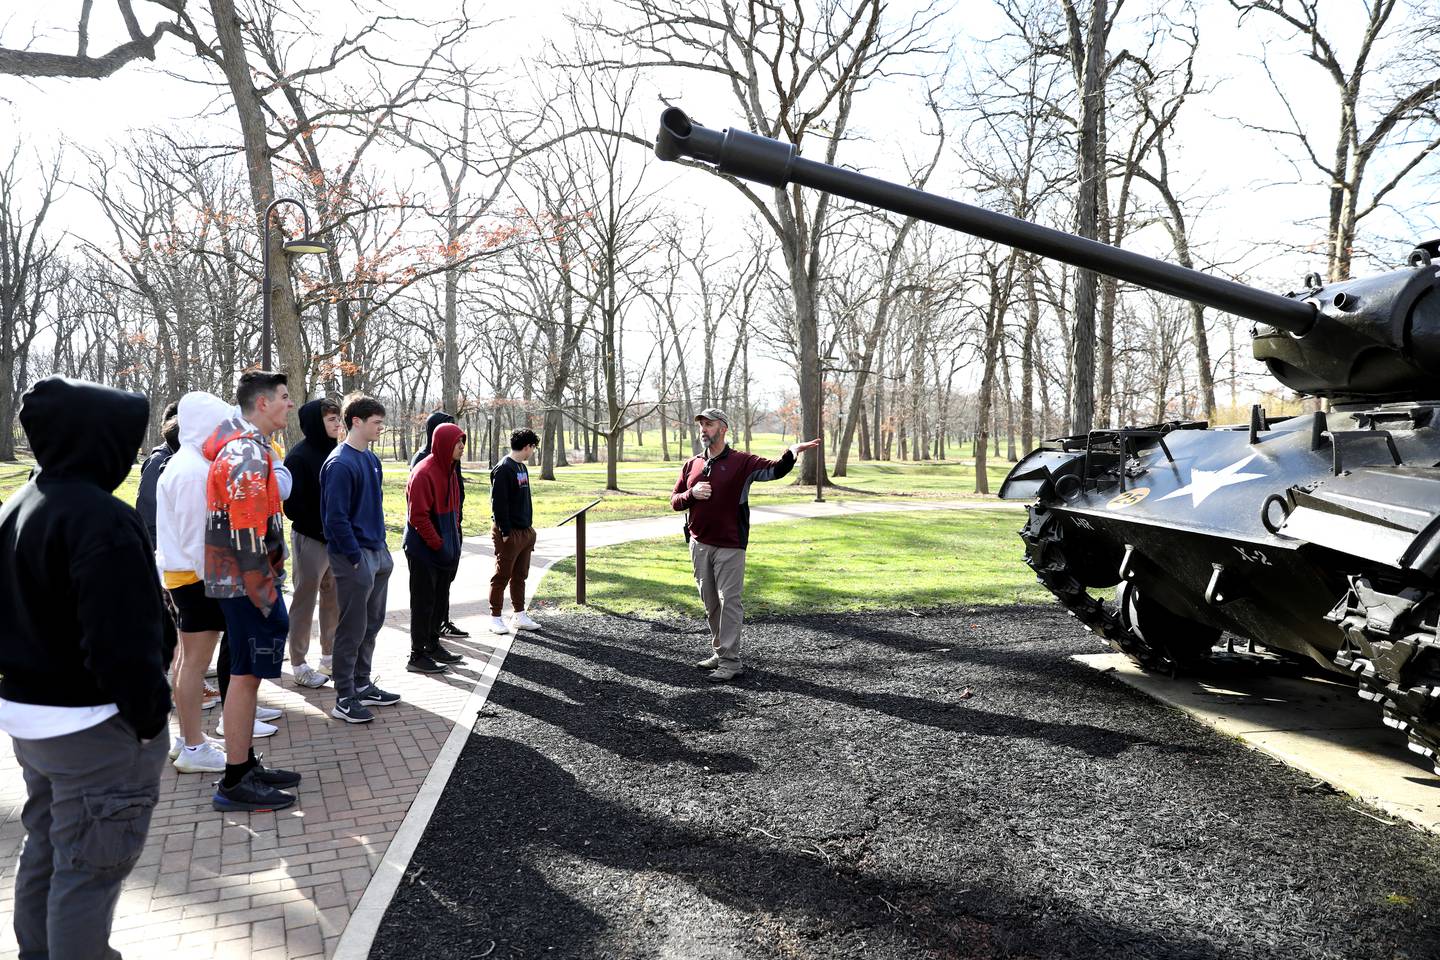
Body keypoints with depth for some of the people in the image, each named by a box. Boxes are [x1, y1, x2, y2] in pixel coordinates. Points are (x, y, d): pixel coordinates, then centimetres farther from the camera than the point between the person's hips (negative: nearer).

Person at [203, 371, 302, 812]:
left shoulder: (243, 445, 16)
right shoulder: (248, 453, -18)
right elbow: (248, 531, -24)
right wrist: (264, 593, -20)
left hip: (238, 581, 10)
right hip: (247, 582, -10)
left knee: (247, 673, 16)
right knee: (246, 675, -4)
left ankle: (245, 763, 27)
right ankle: (235, 783, 4)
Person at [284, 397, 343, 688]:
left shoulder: (334, 451, 9)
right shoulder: (300, 456, -12)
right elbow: (292, 505, -15)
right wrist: (320, 530, -14)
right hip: (309, 539, -6)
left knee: (334, 600, 13)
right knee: (304, 602, 3)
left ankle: (330, 656, 26)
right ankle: (299, 665, 12)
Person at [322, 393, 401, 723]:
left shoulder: (372, 459, 11)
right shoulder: (340, 464, -16)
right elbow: (336, 517, -19)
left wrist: (381, 544, 14)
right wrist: (356, 557, -18)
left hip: (378, 552, 9)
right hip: (355, 557, -9)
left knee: (372, 623, 16)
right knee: (352, 629, 0)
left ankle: (362, 685, 29)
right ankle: (345, 699, 10)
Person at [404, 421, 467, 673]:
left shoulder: (449, 470, 10)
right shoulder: (424, 473, -19)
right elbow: (418, 517, -21)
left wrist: (453, 543, 12)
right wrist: (439, 545, -17)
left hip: (444, 547, 9)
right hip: (424, 550, -9)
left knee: (440, 599, 16)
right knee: (423, 602, -1)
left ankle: (433, 645, 29)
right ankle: (417, 656, 8)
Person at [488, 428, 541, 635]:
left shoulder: (522, 467, 13)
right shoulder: (503, 469, -15)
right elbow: (498, 503, -19)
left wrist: (530, 526, 15)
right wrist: (505, 532, -19)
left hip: (526, 531, 9)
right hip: (510, 533, -9)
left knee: (520, 576, 15)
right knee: (502, 577, 1)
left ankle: (520, 616, 22)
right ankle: (495, 618, 10)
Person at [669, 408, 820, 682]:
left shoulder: (741, 462, -4)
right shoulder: (692, 465, 10)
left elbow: (774, 470, -17)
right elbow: (674, 501, 13)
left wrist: (792, 453, -37)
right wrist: (692, 494, -9)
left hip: (730, 546, -5)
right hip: (699, 544, 5)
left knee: (729, 602, -4)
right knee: (710, 603, 14)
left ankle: (730, 662, 1)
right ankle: (719, 652, 27)